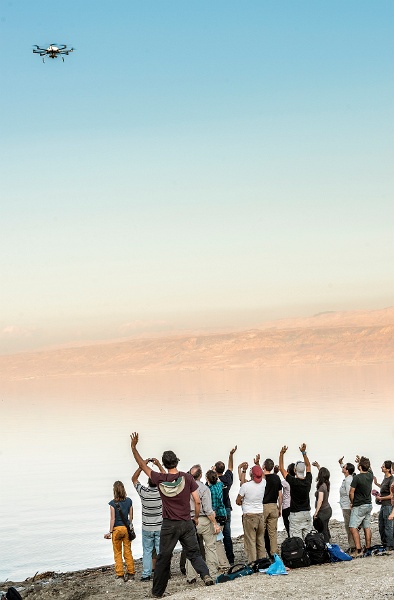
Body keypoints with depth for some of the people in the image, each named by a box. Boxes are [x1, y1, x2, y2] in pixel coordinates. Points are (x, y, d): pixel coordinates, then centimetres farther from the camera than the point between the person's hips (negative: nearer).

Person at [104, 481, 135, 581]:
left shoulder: (113, 503, -13)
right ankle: (131, 573, 15)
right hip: (127, 528, 4)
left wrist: (110, 532, -8)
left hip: (117, 529, -4)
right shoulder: (129, 501, 0)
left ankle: (120, 574, 5)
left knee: (118, 553, 6)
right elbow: (131, 516, 6)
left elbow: (113, 519, -13)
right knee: (128, 552, 12)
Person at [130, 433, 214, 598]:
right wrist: (196, 518, 11)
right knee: (194, 553, 8)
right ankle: (205, 574, -18)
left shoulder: (160, 479, -6)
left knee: (163, 558, 8)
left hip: (169, 525, 0)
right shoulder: (187, 477, -7)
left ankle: (157, 591, 15)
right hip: (186, 524, 0)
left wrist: (134, 448, 13)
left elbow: (143, 465, 6)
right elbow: (197, 501, -5)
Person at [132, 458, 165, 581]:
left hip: (147, 528, 0)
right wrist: (159, 465, 3)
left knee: (147, 551, 7)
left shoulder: (143, 492, -11)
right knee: (161, 551, 5)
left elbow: (134, 479, 3)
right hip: (160, 527, 0)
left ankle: (146, 574, 5)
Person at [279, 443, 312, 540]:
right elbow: (308, 466, 15)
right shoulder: (308, 481, -2)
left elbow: (281, 468, -5)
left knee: (296, 539, -7)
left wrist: (281, 454, -6)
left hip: (295, 514, -5)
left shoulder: (293, 482, -14)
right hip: (307, 513, 5)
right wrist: (304, 452, 14)